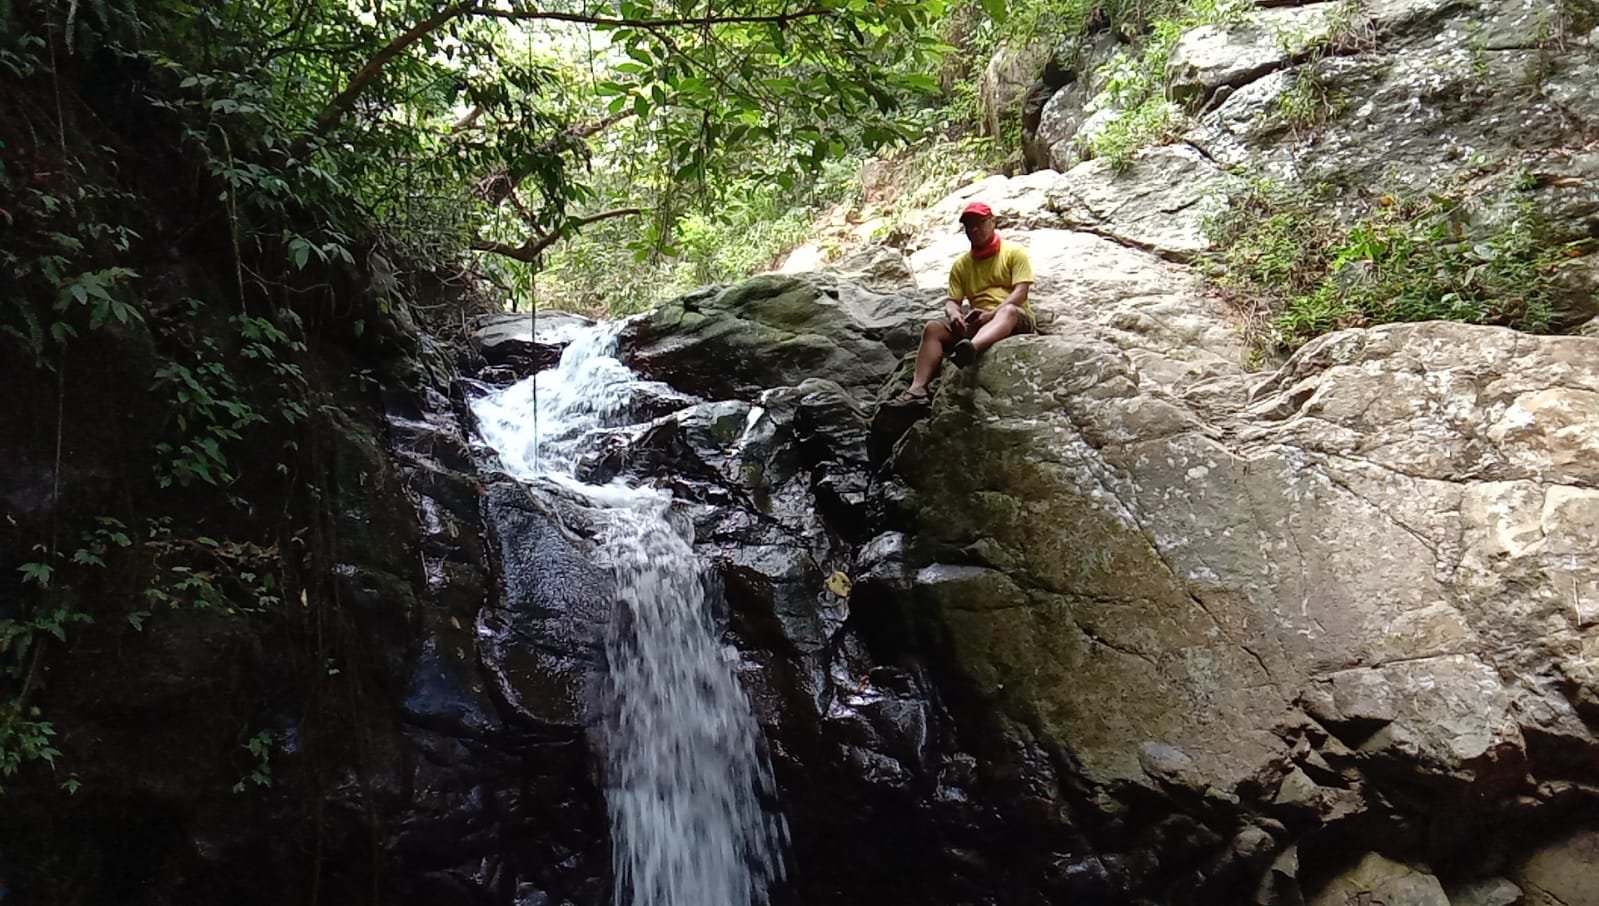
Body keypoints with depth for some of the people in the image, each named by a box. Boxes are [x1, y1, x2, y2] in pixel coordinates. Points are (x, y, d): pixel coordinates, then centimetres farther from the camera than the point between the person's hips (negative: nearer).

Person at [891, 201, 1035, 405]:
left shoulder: (1014, 252, 4)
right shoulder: (961, 264, 16)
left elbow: (1021, 292, -7)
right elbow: (952, 300, 10)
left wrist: (992, 314, -22)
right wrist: (954, 314, -15)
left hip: (1016, 319, -4)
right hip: (978, 323, 4)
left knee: (1008, 310, -39)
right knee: (933, 328, -19)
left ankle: (970, 349, -71)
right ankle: (918, 389, -40)